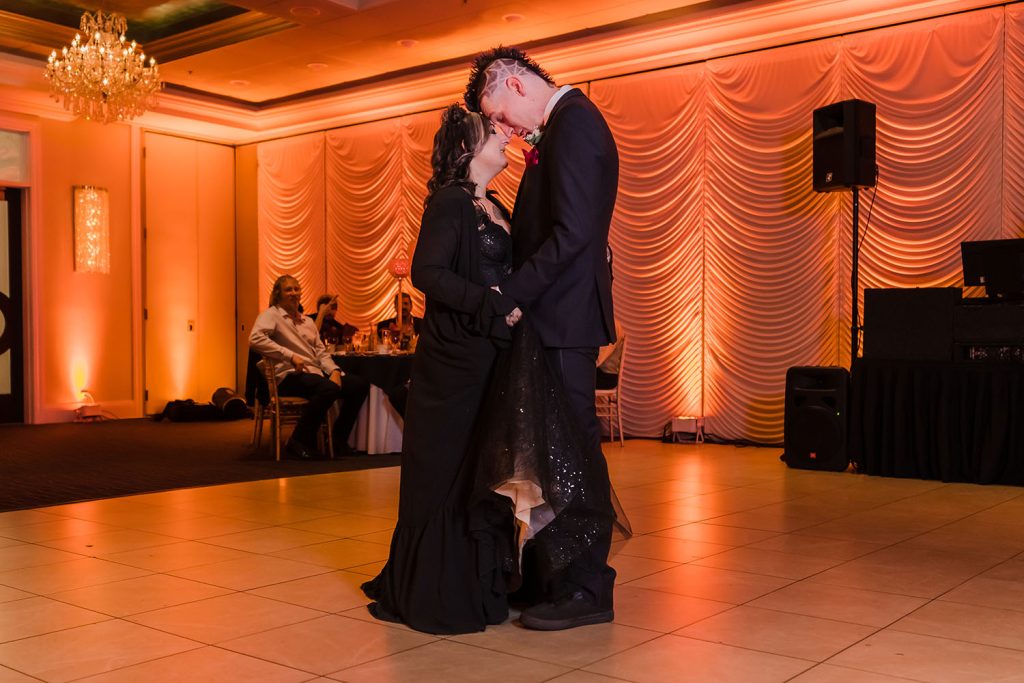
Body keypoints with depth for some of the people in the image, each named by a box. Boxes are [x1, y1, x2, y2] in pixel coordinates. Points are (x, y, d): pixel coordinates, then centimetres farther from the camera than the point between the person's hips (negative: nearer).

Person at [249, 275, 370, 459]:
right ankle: (299, 442, -20)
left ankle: (338, 438, 4)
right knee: (329, 388, -35)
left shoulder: (307, 321, 25)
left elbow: (321, 352, 20)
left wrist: (334, 371, -2)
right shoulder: (271, 315, 2)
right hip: (290, 375, -7)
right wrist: (291, 356, -21)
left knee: (360, 385, -10)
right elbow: (255, 339, -17)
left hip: (316, 372, 7)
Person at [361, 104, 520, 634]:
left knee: (482, 471, 13)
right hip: (454, 359, -8)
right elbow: (427, 273, -21)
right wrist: (496, 306, -22)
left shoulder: (493, 208, 16)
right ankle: (431, 591, 12)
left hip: (487, 358, 8)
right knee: (447, 470, -1)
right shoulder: (449, 202, -10)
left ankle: (477, 584, 26)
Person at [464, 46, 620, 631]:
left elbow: (572, 231, -22)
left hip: (563, 317, -10)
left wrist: (510, 294, -18)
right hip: (554, 315, 10)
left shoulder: (574, 123, -12)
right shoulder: (564, 125, 19)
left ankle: (587, 590, 7)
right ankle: (549, 576, 23)